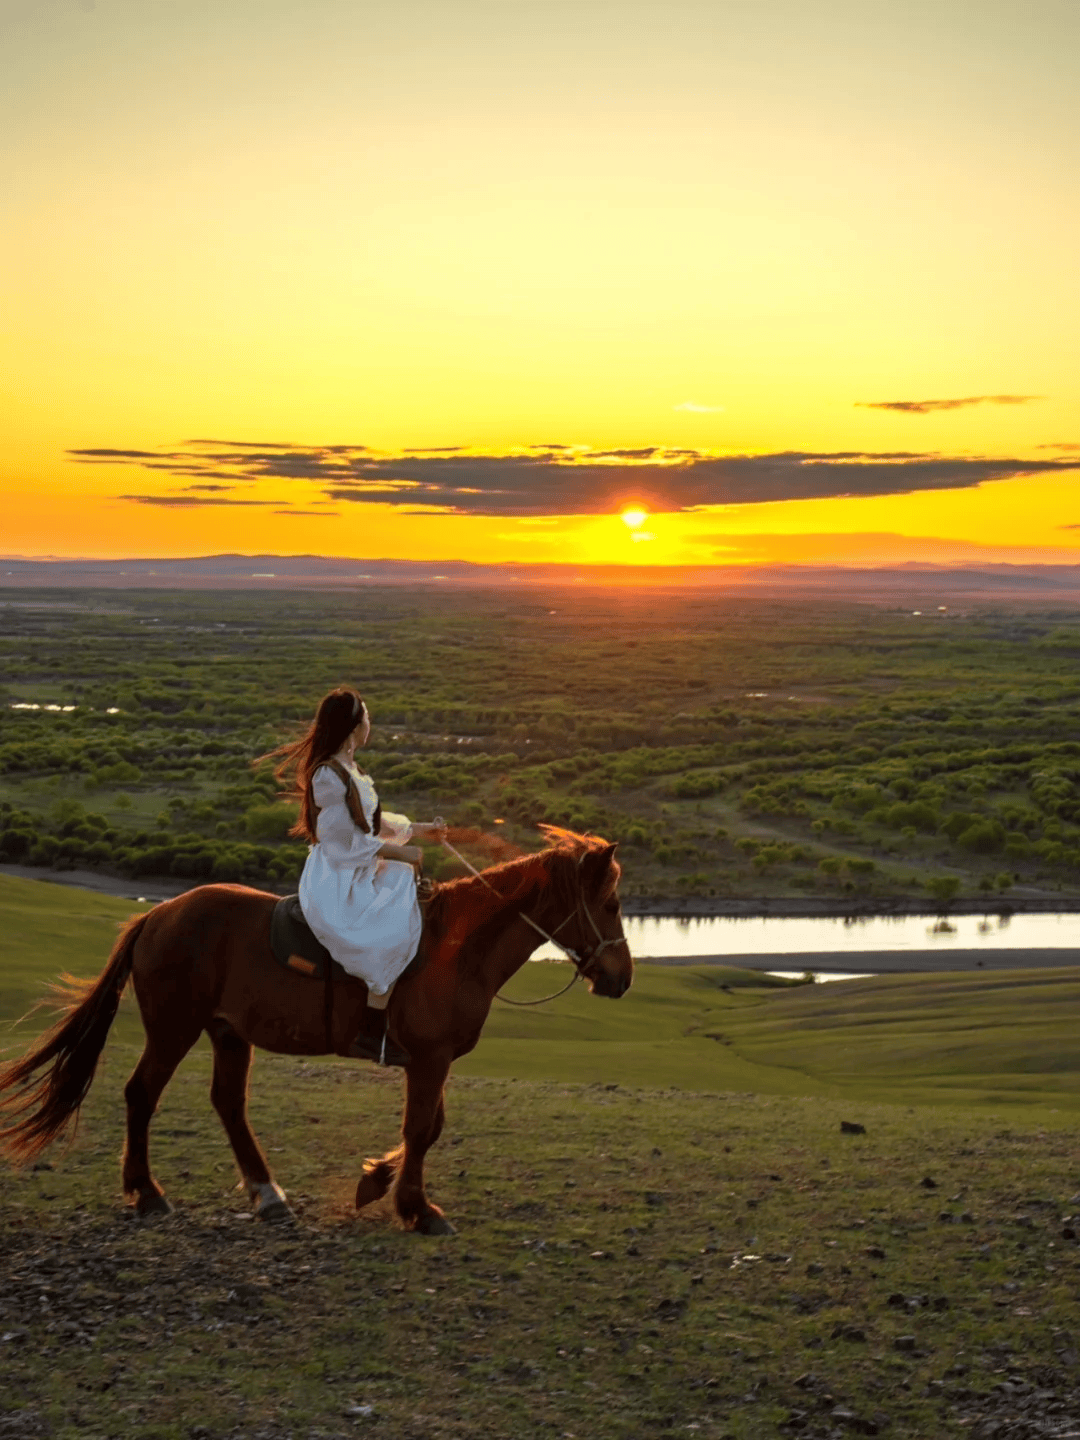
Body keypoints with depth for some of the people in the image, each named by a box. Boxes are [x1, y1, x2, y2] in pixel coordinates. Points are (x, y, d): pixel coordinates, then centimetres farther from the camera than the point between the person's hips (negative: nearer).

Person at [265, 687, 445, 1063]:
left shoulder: (349, 770, 12)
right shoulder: (328, 775, -18)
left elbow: (369, 822, 22)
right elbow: (345, 841, -20)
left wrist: (416, 830, 18)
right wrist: (399, 852, -16)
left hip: (358, 874, 11)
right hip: (336, 882, -11)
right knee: (395, 933, -24)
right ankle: (371, 1037, -20)